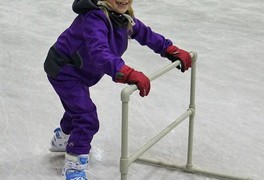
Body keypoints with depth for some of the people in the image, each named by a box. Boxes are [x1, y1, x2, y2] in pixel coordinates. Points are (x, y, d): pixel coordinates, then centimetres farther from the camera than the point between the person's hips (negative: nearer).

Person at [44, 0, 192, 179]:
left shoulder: (124, 17, -8)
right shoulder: (95, 18, -35)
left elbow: (145, 34, 8)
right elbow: (99, 52, -50)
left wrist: (172, 50, 1)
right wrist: (128, 74, -62)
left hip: (79, 72, 10)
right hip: (63, 70, -10)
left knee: (78, 107, 32)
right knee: (87, 119, -16)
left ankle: (63, 139, 61)